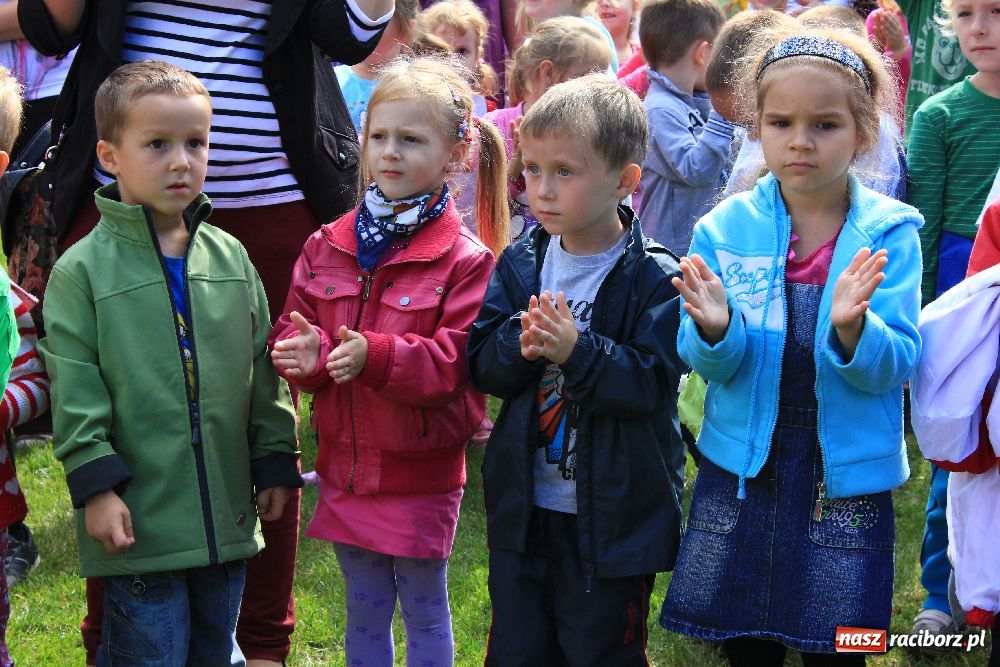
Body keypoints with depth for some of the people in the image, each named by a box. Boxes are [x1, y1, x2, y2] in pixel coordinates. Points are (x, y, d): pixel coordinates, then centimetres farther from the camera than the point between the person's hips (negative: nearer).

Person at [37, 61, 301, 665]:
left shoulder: (230, 257, 7)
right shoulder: (83, 270, -7)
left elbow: (264, 371, 13)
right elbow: (74, 391, -9)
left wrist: (275, 463, 12)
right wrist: (95, 485, -13)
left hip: (228, 516, 5)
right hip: (138, 522, -5)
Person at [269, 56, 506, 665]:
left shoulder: (465, 260, -13)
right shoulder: (328, 246, 3)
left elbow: (458, 361, -19)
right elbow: (292, 330, 4)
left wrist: (374, 356, -32)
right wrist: (306, 353, -20)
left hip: (420, 472, -5)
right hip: (346, 467, 5)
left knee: (425, 611, 10)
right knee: (364, 613, 17)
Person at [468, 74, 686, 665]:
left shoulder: (656, 280, -13)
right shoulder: (519, 264, 2)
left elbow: (650, 385, -20)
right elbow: (481, 365, -2)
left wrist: (576, 350, -32)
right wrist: (520, 344, -22)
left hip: (613, 516, -4)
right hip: (522, 506, 5)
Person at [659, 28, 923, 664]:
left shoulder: (889, 233, -7)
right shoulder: (724, 228, -3)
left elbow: (895, 367, -12)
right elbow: (709, 365, -5)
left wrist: (852, 329, -32)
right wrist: (714, 331, -27)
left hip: (848, 481, -1)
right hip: (741, 471, 1)